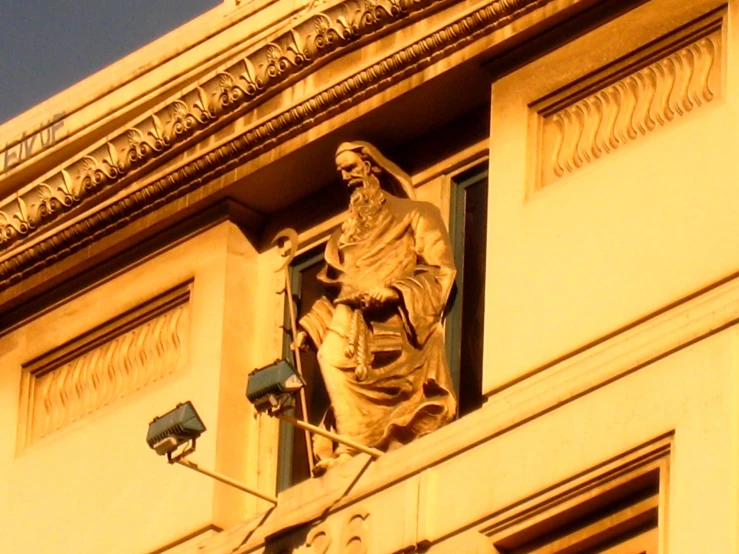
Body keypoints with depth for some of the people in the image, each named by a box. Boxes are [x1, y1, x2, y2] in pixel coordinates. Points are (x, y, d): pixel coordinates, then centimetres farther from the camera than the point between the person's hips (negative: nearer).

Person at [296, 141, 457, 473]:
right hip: (353, 324, 4)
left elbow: (438, 271, 2)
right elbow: (333, 289, 27)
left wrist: (392, 292, -13)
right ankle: (351, 447, -34)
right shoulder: (346, 233, 30)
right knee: (333, 354, -27)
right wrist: (310, 325, 9)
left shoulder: (415, 214, 15)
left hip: (396, 323, -4)